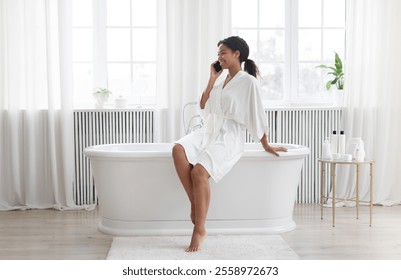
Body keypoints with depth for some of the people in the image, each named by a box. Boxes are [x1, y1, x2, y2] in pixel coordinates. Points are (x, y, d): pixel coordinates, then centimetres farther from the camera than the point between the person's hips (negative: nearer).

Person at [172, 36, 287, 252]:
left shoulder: (248, 81, -3)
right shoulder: (220, 81, 18)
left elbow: (256, 116, -2)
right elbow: (204, 109, 14)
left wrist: (266, 146, 2)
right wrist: (211, 79, 10)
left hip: (229, 139, -6)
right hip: (208, 133, 6)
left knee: (199, 172, -30)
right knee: (178, 149, -27)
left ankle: (199, 230, -18)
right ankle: (194, 202, -17)